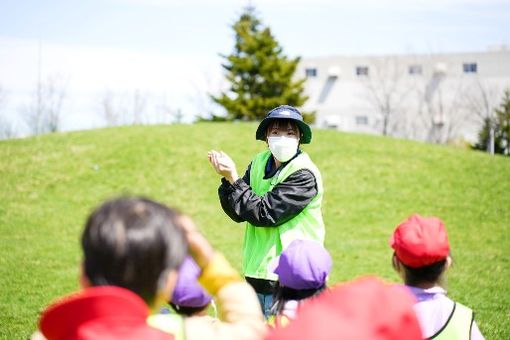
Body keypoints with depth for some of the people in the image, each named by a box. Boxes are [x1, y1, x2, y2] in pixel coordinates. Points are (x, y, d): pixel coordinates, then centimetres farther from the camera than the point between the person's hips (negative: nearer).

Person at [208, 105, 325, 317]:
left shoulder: (305, 175, -13)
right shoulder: (259, 163, 8)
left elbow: (264, 213, -19)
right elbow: (238, 213, 2)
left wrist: (233, 178, -16)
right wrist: (228, 179, -13)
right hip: (256, 273, 7)